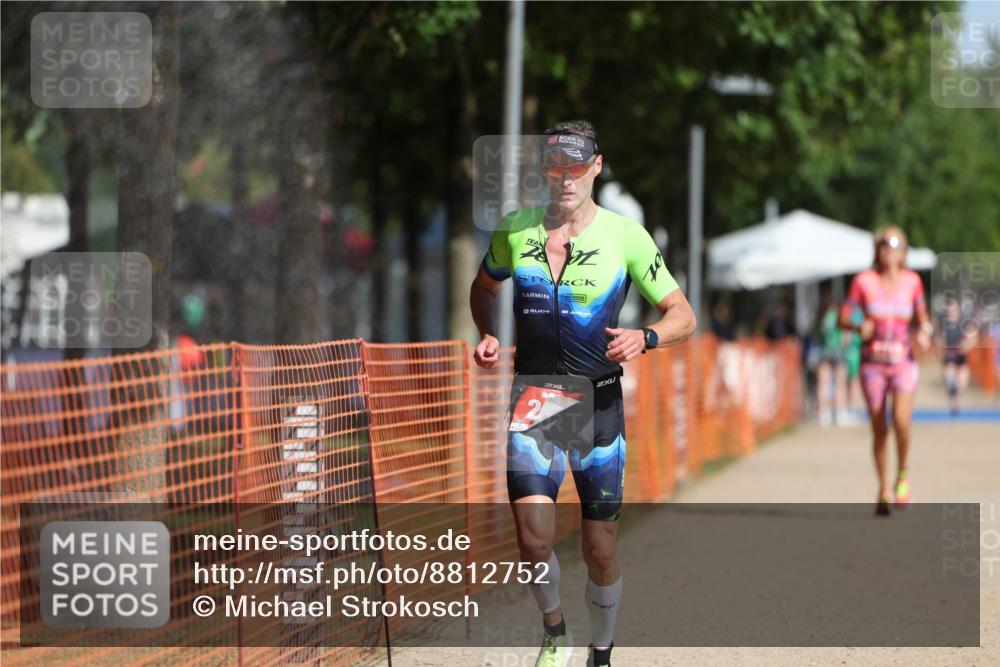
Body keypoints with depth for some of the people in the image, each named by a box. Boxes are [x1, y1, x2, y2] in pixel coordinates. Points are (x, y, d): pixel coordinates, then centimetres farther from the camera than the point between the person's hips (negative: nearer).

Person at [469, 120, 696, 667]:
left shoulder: (626, 236, -4)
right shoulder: (515, 230, 2)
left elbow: (682, 315, 0)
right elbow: (484, 287, 22)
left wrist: (645, 338, -20)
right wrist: (488, 335, 3)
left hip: (598, 401, -1)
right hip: (531, 398, 1)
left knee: (600, 549, 1)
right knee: (534, 537, -15)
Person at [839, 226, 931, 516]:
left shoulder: (912, 281, 1)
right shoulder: (864, 281, -4)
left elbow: (922, 316, 13)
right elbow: (843, 317, -1)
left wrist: (925, 332, -8)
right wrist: (859, 327, -21)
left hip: (903, 362, 0)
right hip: (873, 362, 0)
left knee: (901, 420, -19)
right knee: (879, 429, 2)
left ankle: (903, 475, 6)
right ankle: (883, 491, 18)